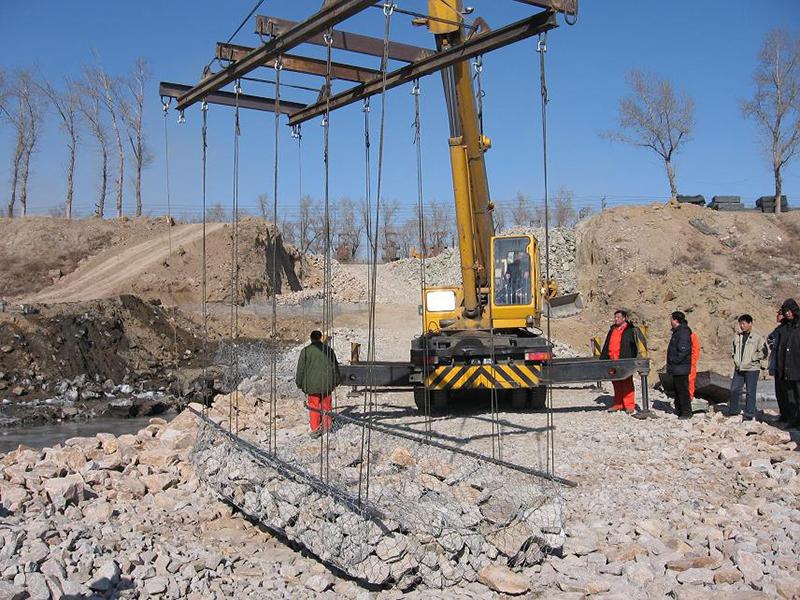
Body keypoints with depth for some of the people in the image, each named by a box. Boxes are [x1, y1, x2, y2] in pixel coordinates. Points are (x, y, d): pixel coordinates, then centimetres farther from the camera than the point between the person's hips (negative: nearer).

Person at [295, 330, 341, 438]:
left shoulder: (305, 351, -7)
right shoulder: (328, 349, 1)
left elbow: (301, 368, -3)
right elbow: (335, 367, 8)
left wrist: (299, 383, 9)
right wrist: (336, 382, 19)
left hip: (312, 384, -2)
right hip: (327, 383, 2)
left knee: (313, 406, 5)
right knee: (326, 404, 15)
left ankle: (315, 429, 6)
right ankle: (327, 425, 24)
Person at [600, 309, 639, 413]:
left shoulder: (630, 330, -1)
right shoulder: (612, 330, 17)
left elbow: (634, 347, -5)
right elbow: (606, 346, 21)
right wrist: (602, 359, 16)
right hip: (612, 361, 6)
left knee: (627, 384, -2)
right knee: (616, 384, 9)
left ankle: (629, 406, 2)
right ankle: (618, 404, 16)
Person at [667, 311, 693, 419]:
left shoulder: (683, 332, -17)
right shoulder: (677, 331, 16)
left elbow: (683, 350, -24)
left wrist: (674, 361, -19)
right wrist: (671, 363, 18)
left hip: (681, 368, -11)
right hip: (676, 368, 11)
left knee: (682, 390, -6)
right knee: (677, 389, 18)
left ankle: (686, 412, -2)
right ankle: (678, 410, 27)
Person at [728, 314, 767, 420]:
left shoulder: (758, 337, -6)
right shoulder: (737, 337, 10)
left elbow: (763, 352, -8)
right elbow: (732, 349, 24)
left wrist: (752, 359, -11)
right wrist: (735, 358, 8)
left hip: (751, 369, -5)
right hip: (738, 369, 5)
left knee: (750, 392, 1)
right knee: (734, 390, 7)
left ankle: (749, 415, 8)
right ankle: (732, 412, 20)